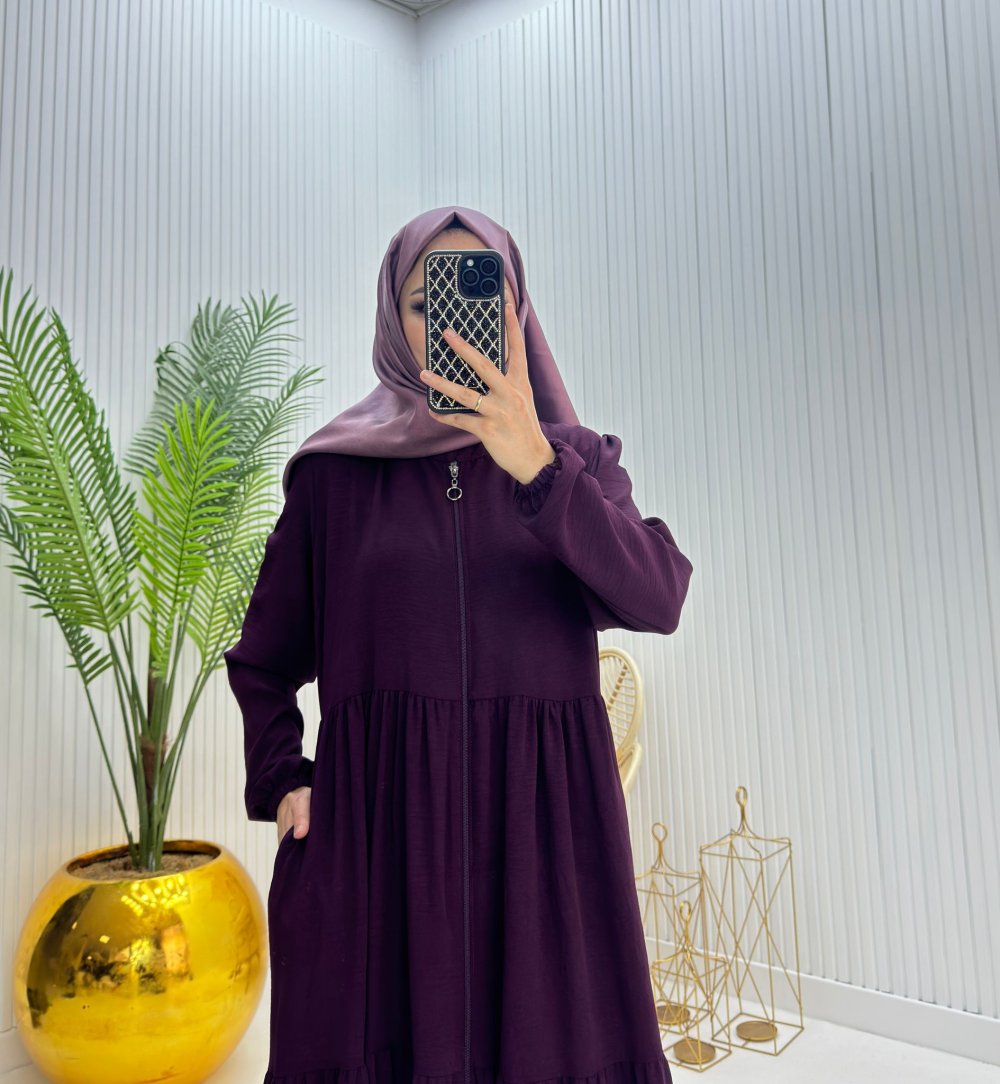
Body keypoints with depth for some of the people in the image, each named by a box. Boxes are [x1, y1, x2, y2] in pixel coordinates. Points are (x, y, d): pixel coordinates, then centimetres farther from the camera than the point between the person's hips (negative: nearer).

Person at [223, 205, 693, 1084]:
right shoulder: (336, 472, 6)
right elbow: (263, 659, 13)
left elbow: (657, 600, -12)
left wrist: (536, 467, -25)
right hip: (378, 823, 0)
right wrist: (281, 782, -3)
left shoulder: (579, 458, 6)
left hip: (542, 822, 1)